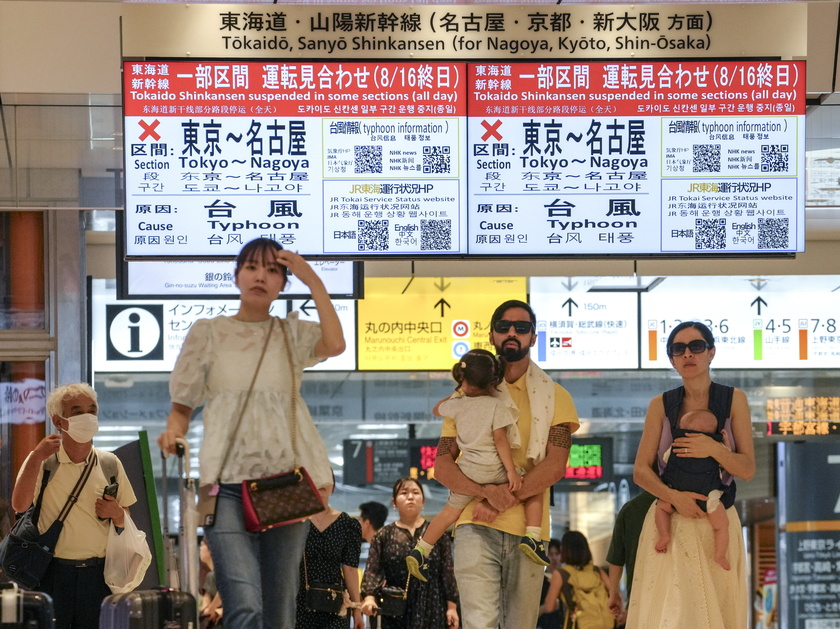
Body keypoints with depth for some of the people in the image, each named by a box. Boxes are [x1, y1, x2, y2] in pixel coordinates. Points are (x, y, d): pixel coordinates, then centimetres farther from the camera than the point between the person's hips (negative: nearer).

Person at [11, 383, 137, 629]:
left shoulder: (110, 464, 9)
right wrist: (36, 459, -21)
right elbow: (19, 505, -15)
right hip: (52, 572, -2)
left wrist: (116, 514, -7)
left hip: (97, 574, 2)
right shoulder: (42, 462, 1)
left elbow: (126, 521, 16)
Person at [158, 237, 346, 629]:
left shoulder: (291, 333, 13)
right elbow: (182, 404, 13)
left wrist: (312, 281, -4)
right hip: (227, 482, -2)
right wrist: (173, 431, -9)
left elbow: (334, 344, -9)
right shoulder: (207, 333, 12)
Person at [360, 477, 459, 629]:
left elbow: (448, 572, 5)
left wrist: (452, 606, -2)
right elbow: (373, 571, -1)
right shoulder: (383, 536, 8)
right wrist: (369, 597, -19)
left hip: (431, 610, -1)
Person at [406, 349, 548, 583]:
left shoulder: (457, 405, 4)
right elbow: (500, 438, -15)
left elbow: (437, 409, 25)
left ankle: (420, 551, 17)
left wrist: (456, 395, 37)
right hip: (494, 469, -4)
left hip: (467, 470, 4)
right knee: (534, 490, 13)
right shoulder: (497, 406, -7)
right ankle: (532, 537, -2)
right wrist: (511, 470, -15)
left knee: (450, 511, 18)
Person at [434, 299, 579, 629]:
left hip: (527, 528, 1)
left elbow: (555, 464, -2)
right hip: (476, 527, -1)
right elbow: (442, 465, 5)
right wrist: (488, 492, -15)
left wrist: (504, 500, -14)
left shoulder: (553, 397, 12)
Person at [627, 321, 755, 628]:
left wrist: (714, 449, -19)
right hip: (669, 523, 0)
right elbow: (641, 471, 2)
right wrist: (674, 496, -17)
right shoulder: (661, 405, 6)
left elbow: (747, 469, 0)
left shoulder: (734, 400, 5)